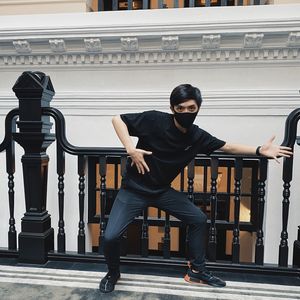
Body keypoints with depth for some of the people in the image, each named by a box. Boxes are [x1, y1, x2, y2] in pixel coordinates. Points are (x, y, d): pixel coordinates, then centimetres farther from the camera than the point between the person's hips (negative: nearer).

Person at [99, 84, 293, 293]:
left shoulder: (197, 136, -5)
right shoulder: (155, 120, -21)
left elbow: (228, 147, 8)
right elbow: (117, 119, -14)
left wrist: (260, 150, 1)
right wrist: (131, 149, -26)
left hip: (162, 191, 5)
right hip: (134, 190, -4)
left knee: (199, 219, 6)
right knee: (110, 236, -15)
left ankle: (196, 271, 29)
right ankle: (113, 273, 22)